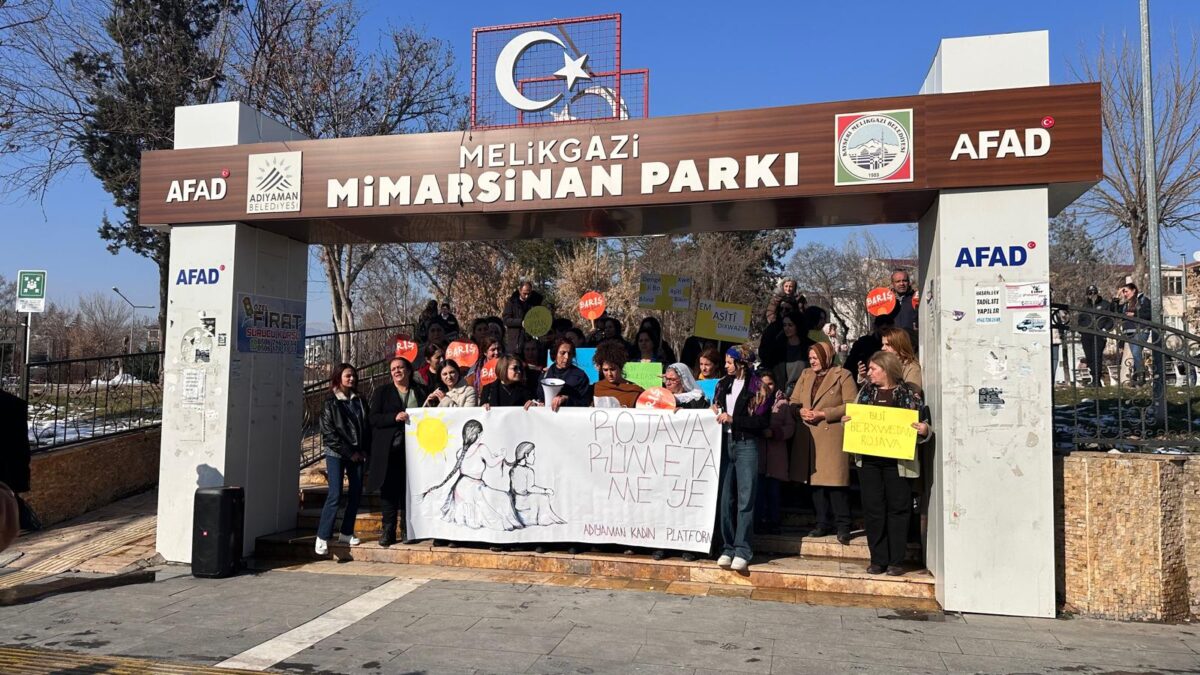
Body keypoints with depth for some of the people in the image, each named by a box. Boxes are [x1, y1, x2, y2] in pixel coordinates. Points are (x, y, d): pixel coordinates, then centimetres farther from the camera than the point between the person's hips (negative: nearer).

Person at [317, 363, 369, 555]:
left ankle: (346, 533, 16)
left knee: (356, 493, 4)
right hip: (336, 454, -5)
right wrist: (349, 453, -11)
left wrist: (365, 451, -1)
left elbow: (366, 426, 12)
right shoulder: (330, 403, -3)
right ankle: (322, 537, -4)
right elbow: (329, 433, -8)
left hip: (357, 454, 5)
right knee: (335, 495, -11)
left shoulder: (359, 401, 11)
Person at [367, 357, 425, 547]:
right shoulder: (382, 392, 10)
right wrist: (395, 417, -14)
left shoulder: (421, 392, 12)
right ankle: (388, 531, 4)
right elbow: (373, 418, 0)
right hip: (389, 450, -1)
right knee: (389, 490, -1)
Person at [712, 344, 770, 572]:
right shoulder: (724, 384, 12)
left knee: (745, 499, -4)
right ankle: (727, 548, 12)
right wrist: (716, 413, 1)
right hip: (725, 444, 5)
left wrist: (732, 419, -13)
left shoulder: (757, 387, -5)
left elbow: (763, 421, -10)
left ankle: (742, 550, -1)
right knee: (725, 499, 5)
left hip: (746, 445, -5)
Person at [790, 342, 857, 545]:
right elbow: (793, 401, 18)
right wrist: (801, 411, -5)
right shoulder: (805, 375, 18)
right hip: (808, 437, 6)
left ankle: (843, 526, 3)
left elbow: (851, 405, -9)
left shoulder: (843, 375, -1)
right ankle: (823, 523, 17)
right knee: (815, 480, 7)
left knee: (835, 480, -6)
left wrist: (823, 414, -14)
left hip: (833, 436, -5)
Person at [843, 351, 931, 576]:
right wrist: (846, 420, -1)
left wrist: (924, 430, -18)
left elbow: (923, 425, 4)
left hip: (898, 461, -4)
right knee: (872, 509, 5)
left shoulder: (910, 393, 0)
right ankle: (878, 560, 14)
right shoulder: (865, 391, 12)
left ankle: (896, 561, 11)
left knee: (898, 509, 3)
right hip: (869, 459, 4)